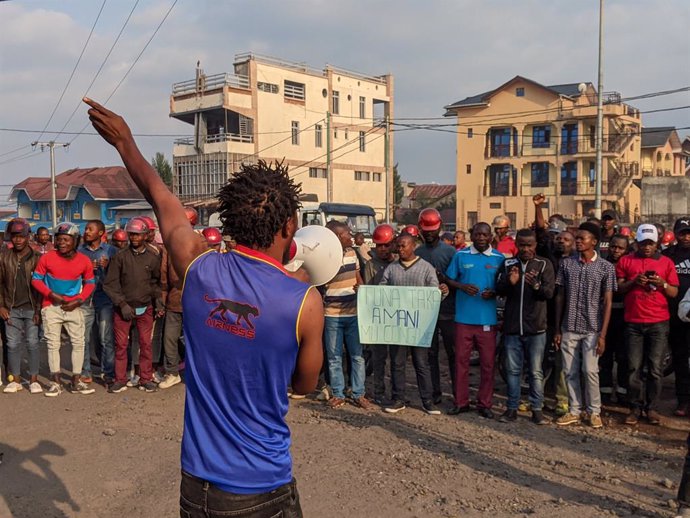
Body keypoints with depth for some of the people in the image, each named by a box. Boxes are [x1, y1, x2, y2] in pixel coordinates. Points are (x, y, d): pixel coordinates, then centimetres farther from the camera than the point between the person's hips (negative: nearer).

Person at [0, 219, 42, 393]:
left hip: (32, 308, -3)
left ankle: (33, 380, 9)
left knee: (32, 343, 2)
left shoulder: (37, 258, -1)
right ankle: (15, 380, 15)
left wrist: (39, 308, -10)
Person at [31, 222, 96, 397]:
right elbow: (36, 279, -2)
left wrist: (79, 300, -9)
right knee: (53, 344, 2)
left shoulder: (84, 261, -5)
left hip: (74, 307, 2)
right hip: (51, 307, -1)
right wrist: (51, 294, -16)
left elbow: (90, 283, 5)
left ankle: (76, 381, 14)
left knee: (78, 343, 3)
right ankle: (56, 382, 10)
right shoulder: (47, 258, -9)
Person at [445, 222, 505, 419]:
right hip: (464, 317, 0)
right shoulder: (460, 255, 3)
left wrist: (494, 292, -11)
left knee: (487, 362, 5)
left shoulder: (499, 258, 4)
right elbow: (448, 279, 8)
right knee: (461, 360, 5)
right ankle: (461, 402, 18)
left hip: (488, 318, 0)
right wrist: (463, 287, -11)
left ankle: (485, 404, 18)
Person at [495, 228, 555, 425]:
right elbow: (499, 290, 0)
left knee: (536, 372, 5)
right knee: (512, 370, 9)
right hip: (512, 327, 2)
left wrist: (536, 285, -31)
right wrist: (509, 282, -22)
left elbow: (549, 292, -9)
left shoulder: (544, 265, 0)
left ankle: (537, 409, 15)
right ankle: (512, 408, 18)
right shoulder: (508, 264, 7)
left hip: (536, 328, -2)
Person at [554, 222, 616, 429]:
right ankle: (574, 411, 19)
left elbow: (607, 302, -4)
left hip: (592, 329, -2)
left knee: (590, 371, -2)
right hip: (569, 328, 3)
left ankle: (594, 411, 15)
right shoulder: (566, 264, 3)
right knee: (570, 371, 7)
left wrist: (602, 334, -10)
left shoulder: (606, 267, -3)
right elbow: (560, 297, 6)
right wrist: (557, 329, 3)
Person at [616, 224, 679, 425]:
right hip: (633, 322, 0)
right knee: (634, 368, 2)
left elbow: (674, 293, 8)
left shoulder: (666, 263, 8)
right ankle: (636, 408, 11)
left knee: (655, 368, 0)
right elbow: (618, 288, 5)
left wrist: (662, 284, -11)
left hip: (658, 323, 0)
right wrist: (633, 282, -12)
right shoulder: (626, 261, 8)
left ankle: (652, 408, 10)